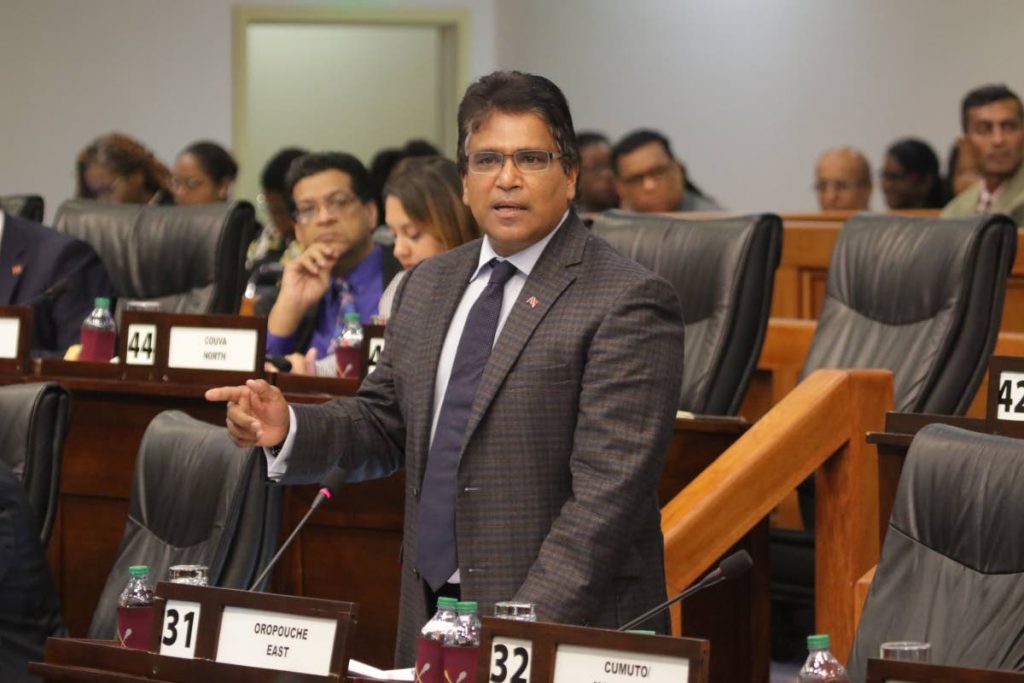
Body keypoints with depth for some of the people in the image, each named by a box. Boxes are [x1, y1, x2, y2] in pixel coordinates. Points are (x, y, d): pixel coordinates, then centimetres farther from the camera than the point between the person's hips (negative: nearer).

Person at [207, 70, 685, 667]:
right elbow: (385, 423, 18)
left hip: (568, 625, -6)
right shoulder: (429, 286, 12)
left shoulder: (628, 303, -11)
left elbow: (606, 492, -17)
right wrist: (288, 428, -2)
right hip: (432, 617, 6)